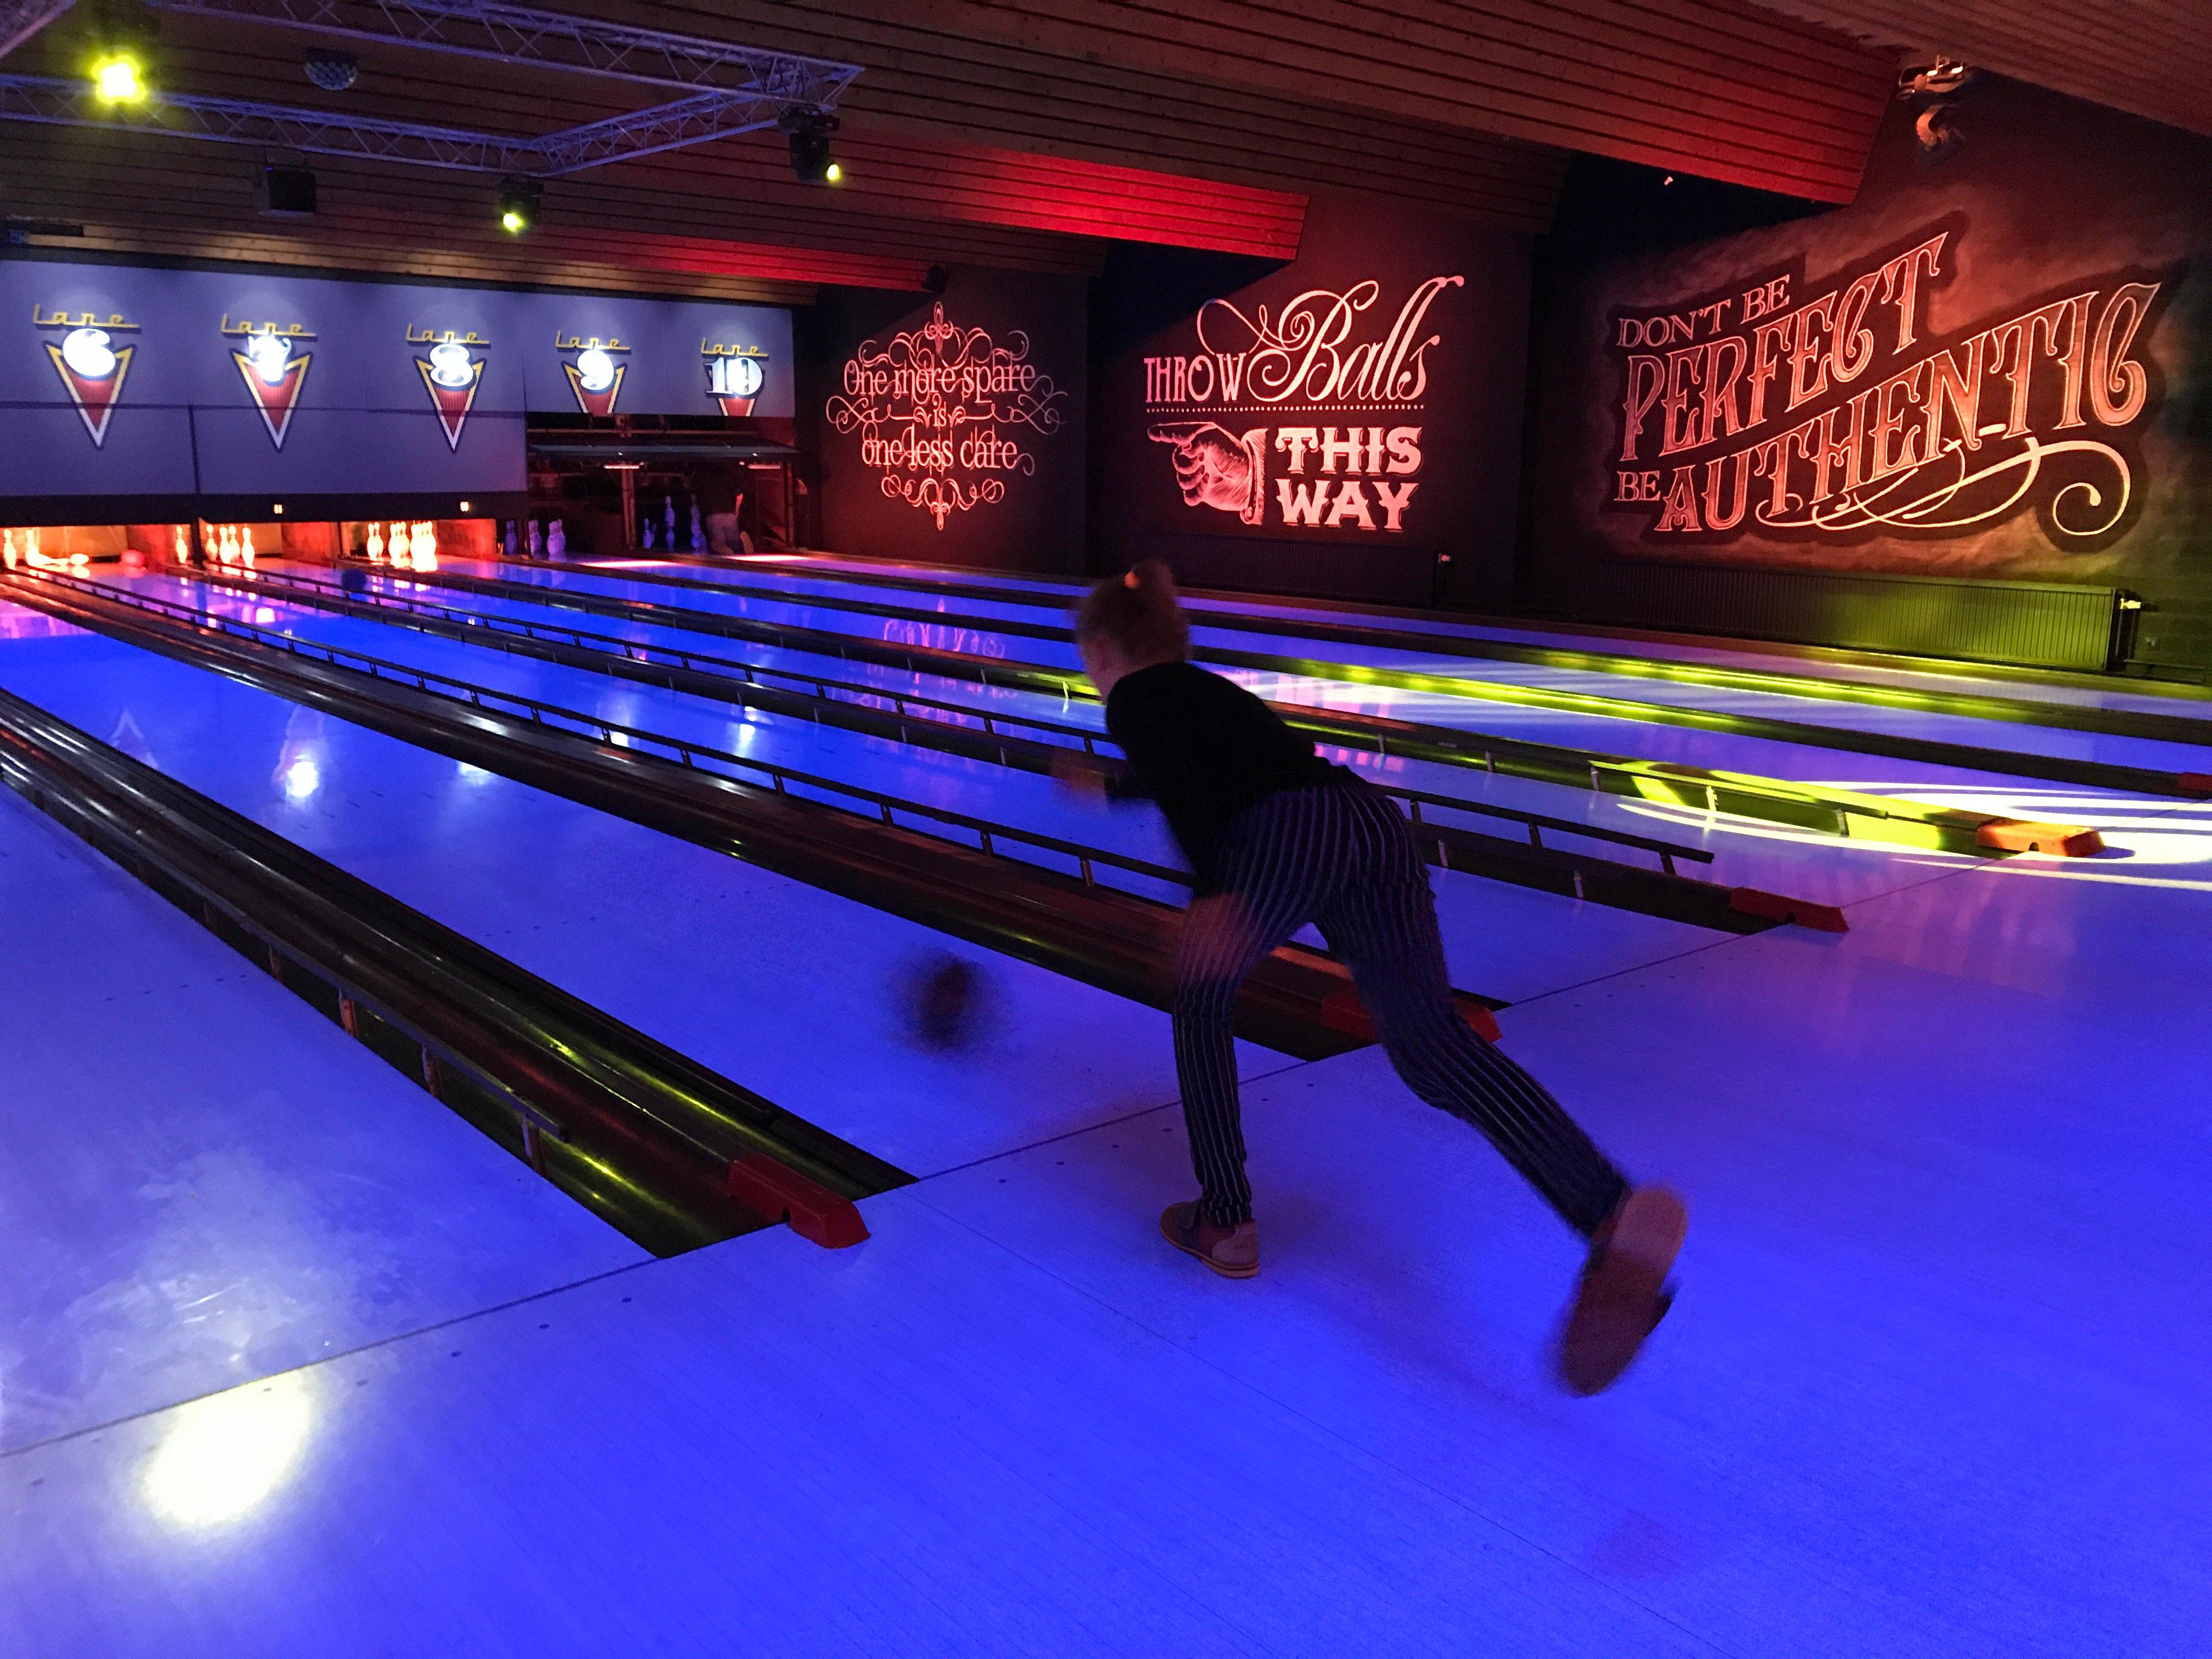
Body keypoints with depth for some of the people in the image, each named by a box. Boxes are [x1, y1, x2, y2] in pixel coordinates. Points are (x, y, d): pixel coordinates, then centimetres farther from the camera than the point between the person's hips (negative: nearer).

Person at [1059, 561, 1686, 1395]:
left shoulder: (1133, 699, 17)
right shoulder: (1204, 688, 39)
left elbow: (1183, 792, -5)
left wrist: (1210, 892, -17)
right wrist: (1109, 785, 77)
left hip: (1282, 838, -6)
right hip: (1373, 819, 6)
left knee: (1201, 1001, 21)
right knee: (1432, 1043, -9)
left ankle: (1226, 1223, 22)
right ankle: (1613, 1217, -31)